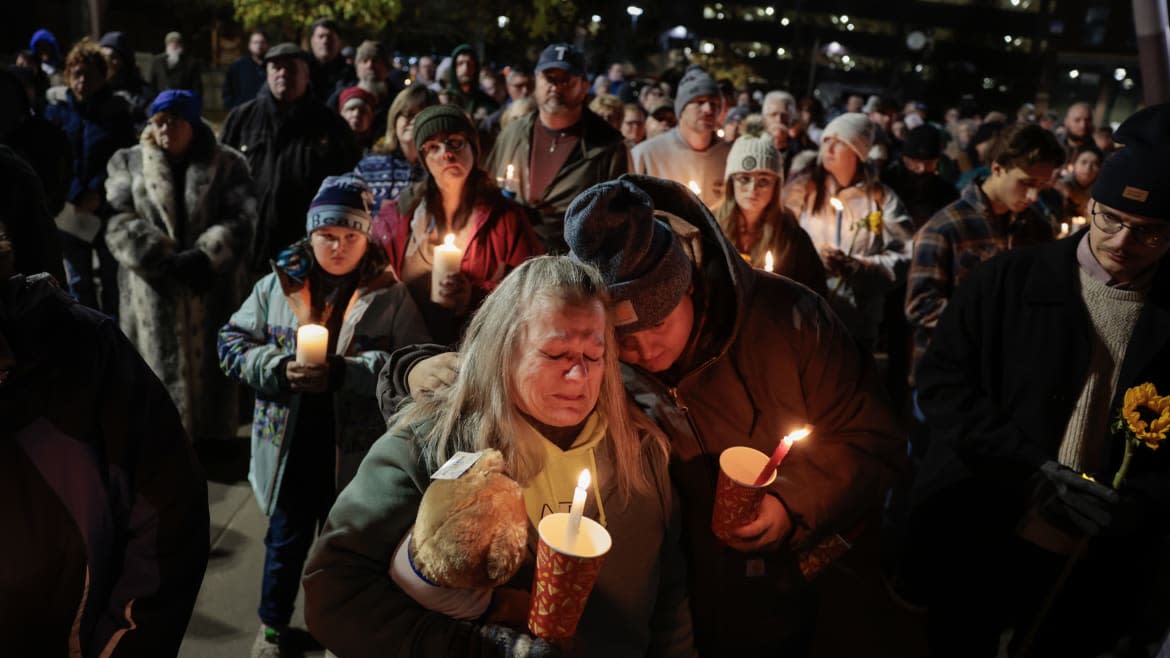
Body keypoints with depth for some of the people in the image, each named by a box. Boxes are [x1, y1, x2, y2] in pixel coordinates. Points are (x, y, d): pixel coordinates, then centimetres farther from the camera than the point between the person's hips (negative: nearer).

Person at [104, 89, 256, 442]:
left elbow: (241, 220, -4)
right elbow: (119, 221, -2)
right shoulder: (128, 162, 10)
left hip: (211, 293, 0)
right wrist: (167, 261, -15)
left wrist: (203, 258, -19)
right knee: (160, 384, 2)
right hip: (153, 296, 0)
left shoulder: (228, 163, 7)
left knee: (210, 381, 7)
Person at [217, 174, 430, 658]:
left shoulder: (390, 295, -7)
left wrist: (341, 373, -24)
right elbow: (232, 342, 3)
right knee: (286, 540, 18)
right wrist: (279, 369, -16)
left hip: (356, 446, -1)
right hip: (291, 444, 1)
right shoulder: (278, 283, 0)